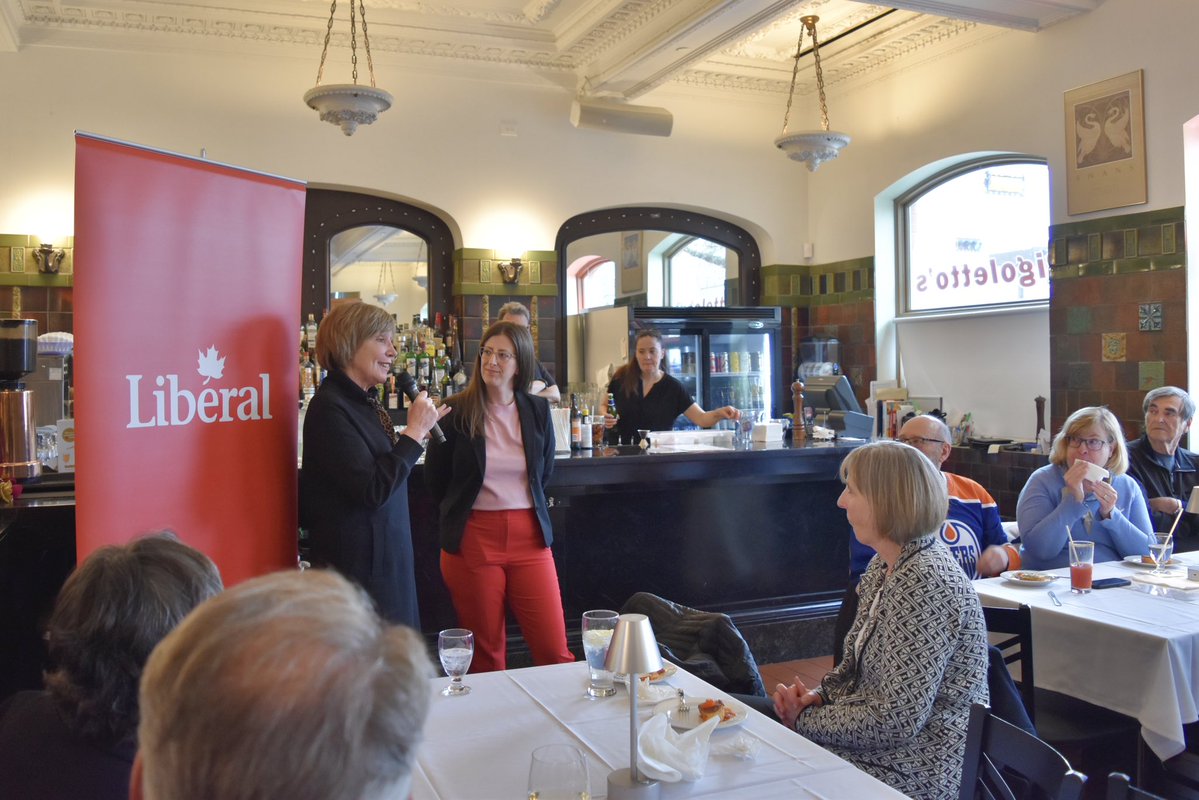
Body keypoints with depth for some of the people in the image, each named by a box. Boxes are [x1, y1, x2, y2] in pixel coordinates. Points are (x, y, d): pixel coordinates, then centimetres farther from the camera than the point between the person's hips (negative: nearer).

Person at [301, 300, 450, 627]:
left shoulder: (365, 401, 12)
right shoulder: (329, 409, -18)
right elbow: (372, 491, -24)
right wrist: (415, 432, -18)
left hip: (387, 558, 10)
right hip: (358, 564, -10)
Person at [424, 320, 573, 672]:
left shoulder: (538, 410, 5)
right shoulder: (455, 411, -4)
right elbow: (436, 481, 5)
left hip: (529, 537, 2)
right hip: (472, 539, -2)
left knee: (555, 651, 0)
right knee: (486, 655, 8)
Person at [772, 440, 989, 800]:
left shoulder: (924, 582, -25)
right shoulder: (886, 565, 6)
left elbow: (896, 721, -26)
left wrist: (804, 720, -14)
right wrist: (817, 696, -4)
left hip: (922, 767, -8)